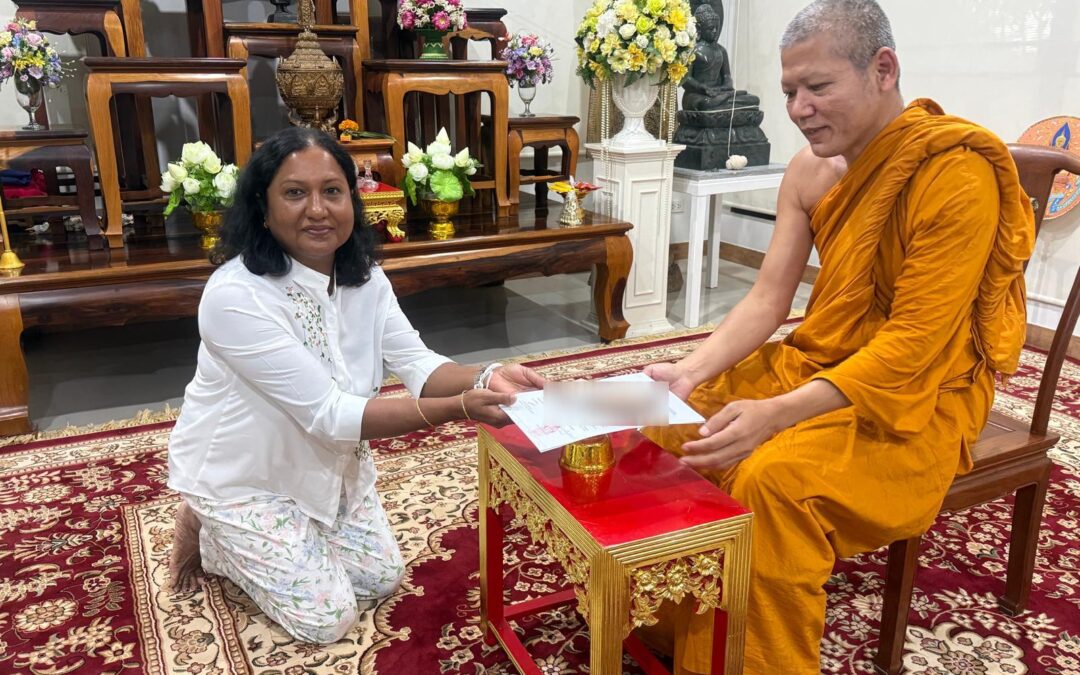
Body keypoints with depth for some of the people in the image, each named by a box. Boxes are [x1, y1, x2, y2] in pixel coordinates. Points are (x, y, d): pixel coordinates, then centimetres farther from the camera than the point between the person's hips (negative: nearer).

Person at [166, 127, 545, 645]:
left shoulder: (364, 277, -10)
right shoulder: (236, 296, -34)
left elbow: (417, 363, -17)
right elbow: (328, 414, -35)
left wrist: (485, 379, -39)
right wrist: (458, 409, -43)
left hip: (328, 460, 7)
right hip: (244, 475, -6)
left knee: (382, 578, 14)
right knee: (326, 619, -2)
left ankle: (247, 539, 30)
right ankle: (207, 535, 18)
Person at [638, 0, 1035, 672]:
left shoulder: (957, 174, -21)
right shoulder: (813, 169, 1)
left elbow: (913, 344, -24)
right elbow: (766, 300, -2)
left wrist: (776, 415, -34)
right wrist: (689, 372, -19)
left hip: (920, 396, -7)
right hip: (819, 364, 7)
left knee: (773, 478, -32)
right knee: (672, 417, -3)